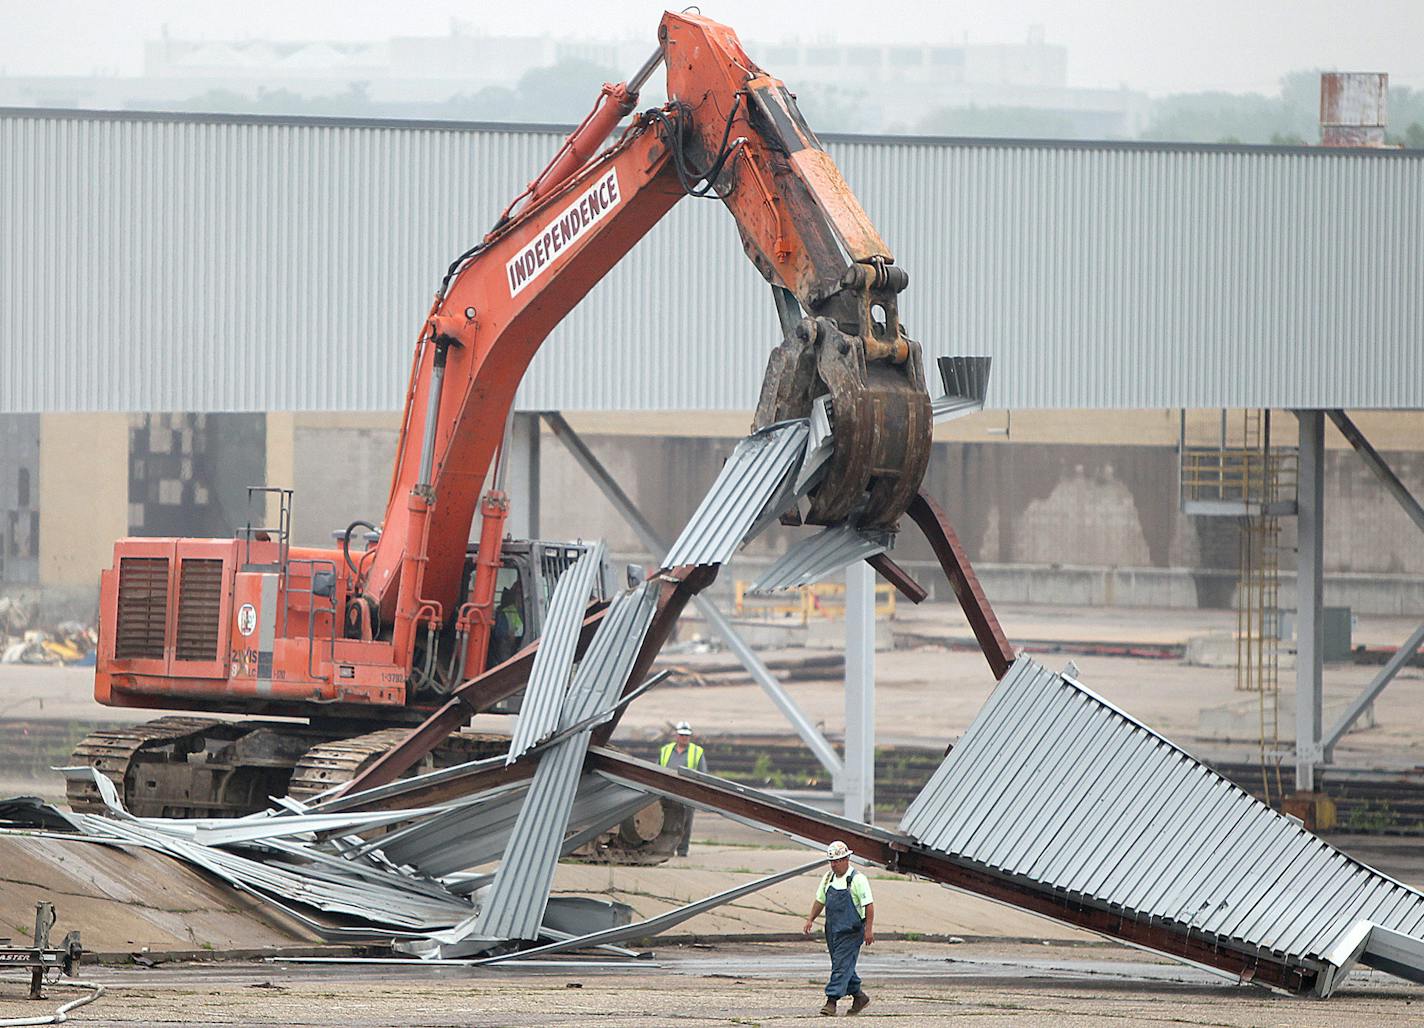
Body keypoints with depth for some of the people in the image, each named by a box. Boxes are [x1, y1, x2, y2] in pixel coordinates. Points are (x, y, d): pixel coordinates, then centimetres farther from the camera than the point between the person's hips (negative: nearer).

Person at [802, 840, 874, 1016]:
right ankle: (859, 997, 26)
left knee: (842, 965, -11)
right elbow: (820, 901, 19)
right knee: (843, 966, 13)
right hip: (832, 929, 8)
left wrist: (869, 929, -15)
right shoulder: (829, 878, 10)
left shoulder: (857, 879, -11)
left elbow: (869, 905, -11)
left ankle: (832, 1001, -14)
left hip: (851, 931, -8)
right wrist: (810, 920, 10)